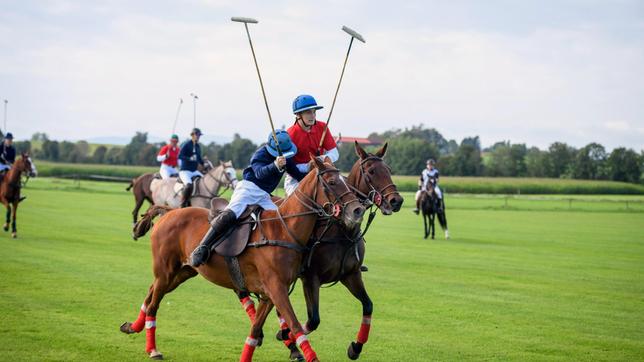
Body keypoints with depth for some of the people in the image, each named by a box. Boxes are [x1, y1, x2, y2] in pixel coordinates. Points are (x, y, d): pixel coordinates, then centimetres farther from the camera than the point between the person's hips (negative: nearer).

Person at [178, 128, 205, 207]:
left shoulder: (198, 146, 13)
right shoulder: (187, 144, -7)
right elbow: (180, 156, -15)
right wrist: (190, 158, -28)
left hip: (195, 171, 8)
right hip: (185, 170, -8)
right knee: (189, 185, -32)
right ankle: (183, 204, -23)